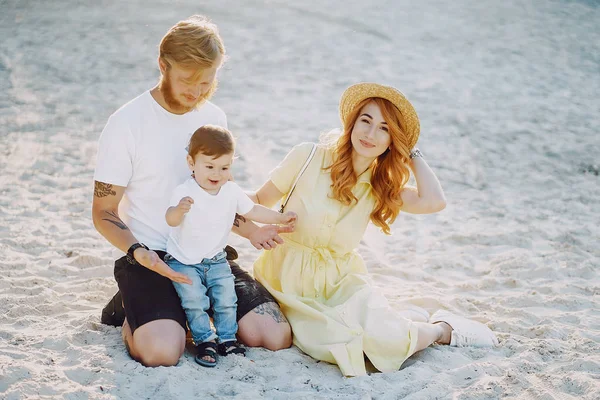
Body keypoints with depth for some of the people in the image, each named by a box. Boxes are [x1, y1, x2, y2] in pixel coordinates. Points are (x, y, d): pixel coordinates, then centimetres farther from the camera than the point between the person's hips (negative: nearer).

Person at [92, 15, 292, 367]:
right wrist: (138, 253, -24)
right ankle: (131, 311, 6)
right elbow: (104, 213, -5)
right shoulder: (127, 123, -10)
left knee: (277, 336, -12)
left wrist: (251, 230, 1)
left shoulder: (214, 118, 8)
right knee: (162, 351, -30)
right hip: (149, 258, -5)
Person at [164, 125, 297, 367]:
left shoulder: (231, 191, -3)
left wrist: (281, 218, 13)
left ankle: (227, 339, 13)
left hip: (216, 261, 5)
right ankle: (204, 341, 1)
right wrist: (179, 209, -62)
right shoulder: (184, 192, -22)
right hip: (183, 262, -4)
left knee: (226, 299, -5)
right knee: (194, 301, -17)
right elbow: (171, 220, -39)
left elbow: (252, 211, 14)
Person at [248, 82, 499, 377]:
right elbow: (258, 201, -1)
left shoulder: (380, 186, 0)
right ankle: (415, 320, 2)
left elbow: (434, 201, -18)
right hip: (291, 278, -1)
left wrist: (412, 153, -6)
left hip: (342, 280, 2)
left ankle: (442, 329, 8)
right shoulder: (309, 157, -9)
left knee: (384, 341, -27)